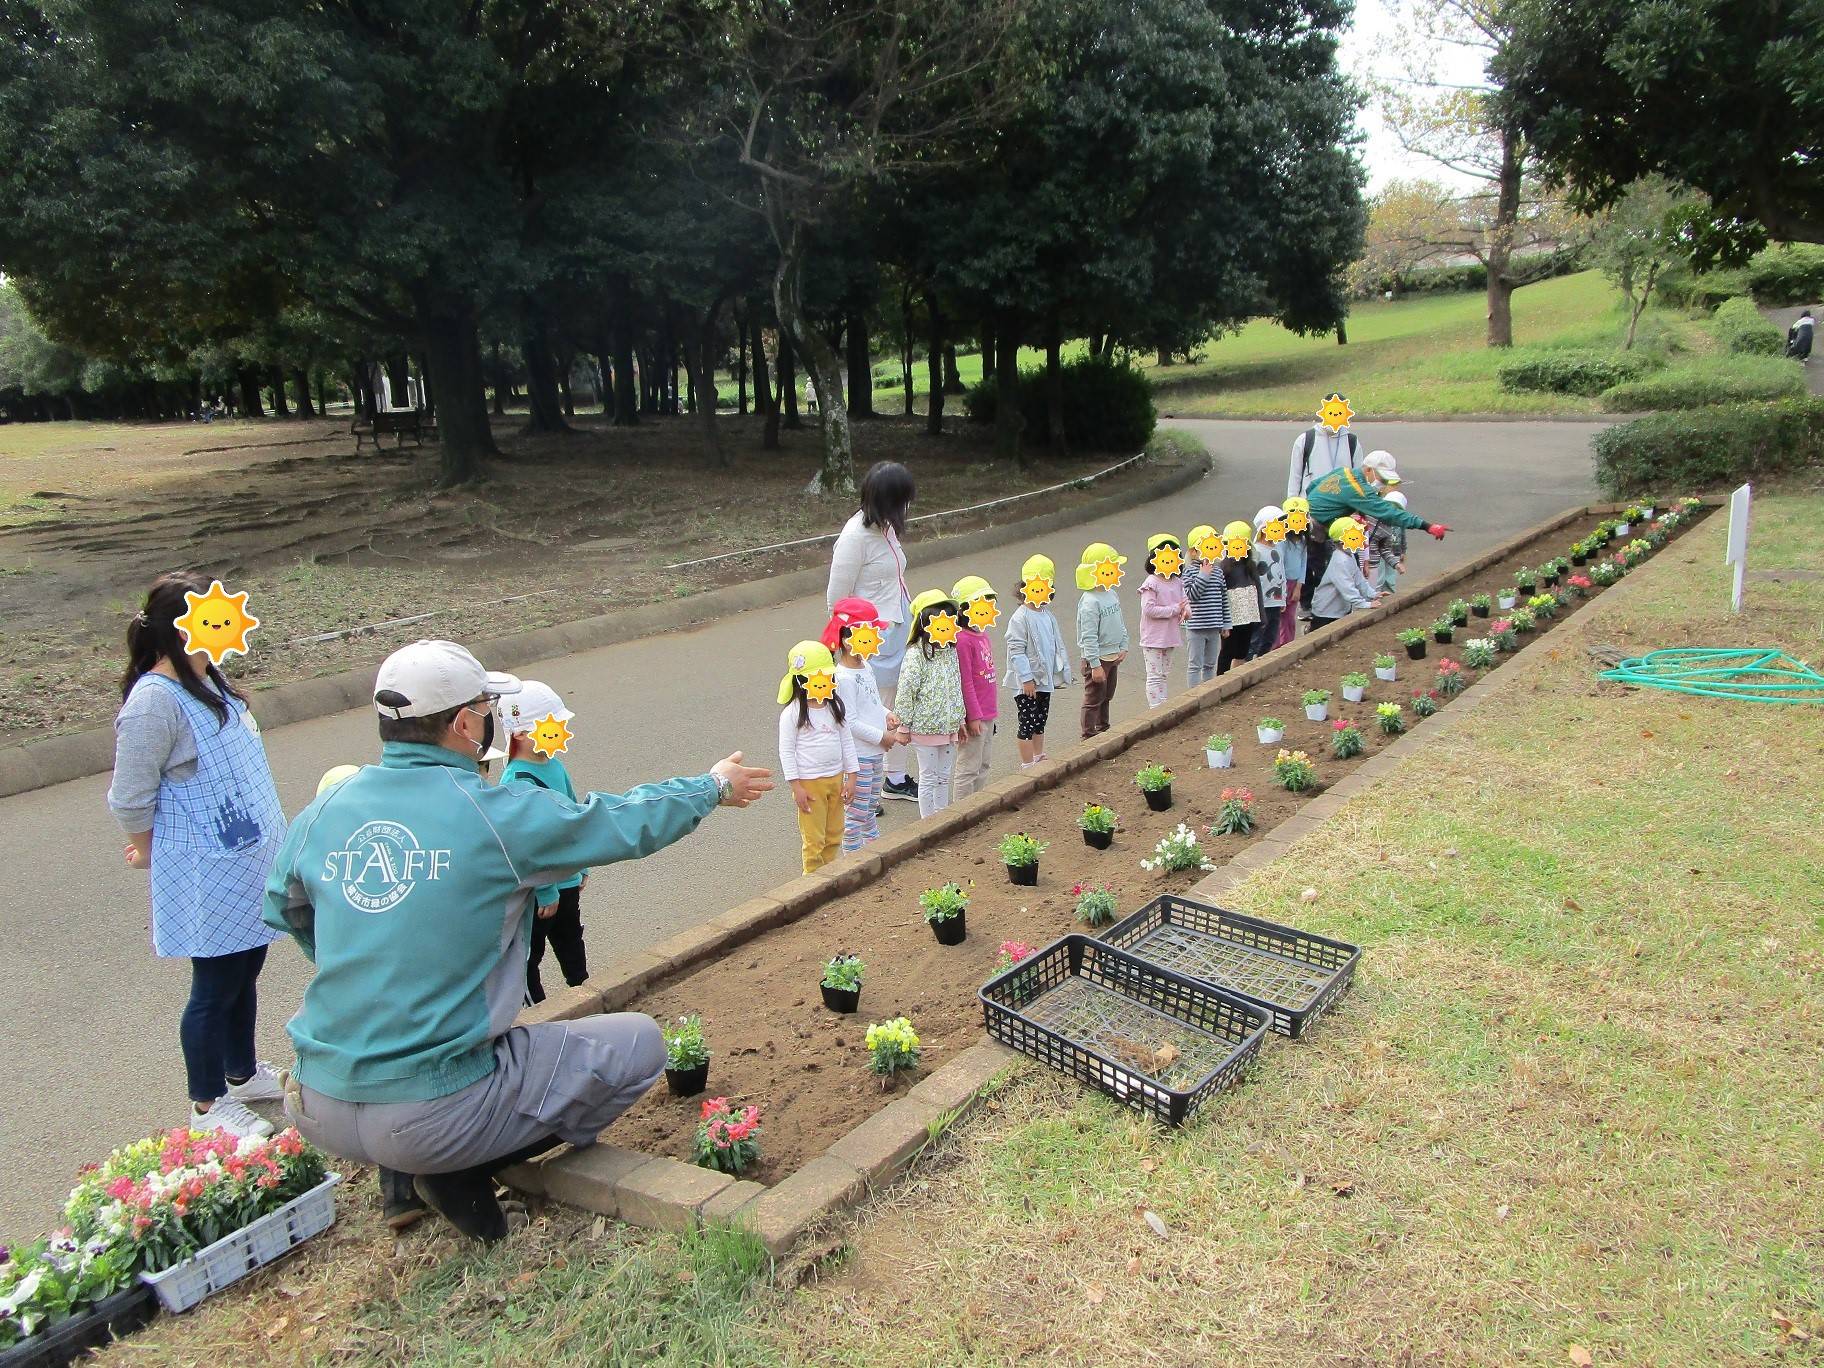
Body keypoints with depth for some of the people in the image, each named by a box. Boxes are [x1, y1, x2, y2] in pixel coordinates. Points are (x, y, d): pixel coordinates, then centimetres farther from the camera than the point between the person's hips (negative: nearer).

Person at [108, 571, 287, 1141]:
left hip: (249, 865, 8)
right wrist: (155, 853, 0)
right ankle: (208, 1105, 24)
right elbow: (129, 800, -17)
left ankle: (242, 1072, 41)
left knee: (245, 972, 21)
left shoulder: (208, 679, 6)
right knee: (215, 990, 6)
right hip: (206, 880, -8)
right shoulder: (154, 700, -22)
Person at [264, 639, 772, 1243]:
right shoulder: (499, 813, -14)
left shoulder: (322, 812, 1)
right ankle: (463, 1172, 2)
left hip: (317, 1112, 7)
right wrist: (713, 787, 18)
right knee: (637, 1042, 6)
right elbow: (625, 824, 0)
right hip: (433, 1117, -6)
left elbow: (284, 910, 19)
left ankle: (402, 1177, 20)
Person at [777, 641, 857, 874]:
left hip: (836, 778, 5)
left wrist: (851, 777, 4)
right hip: (809, 782, -5)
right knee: (814, 839, 0)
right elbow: (786, 751, -10)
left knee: (834, 836, 14)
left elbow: (847, 742, 9)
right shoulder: (792, 713, -11)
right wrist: (796, 787, -13)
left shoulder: (836, 707, 4)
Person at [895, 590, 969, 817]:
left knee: (944, 777, 15)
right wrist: (904, 726, -12)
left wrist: (960, 720, 18)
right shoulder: (916, 654, -16)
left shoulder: (951, 651, 7)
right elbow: (905, 691, -14)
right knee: (928, 778, 3)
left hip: (949, 726, 7)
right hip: (925, 727, -7)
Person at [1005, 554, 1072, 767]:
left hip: (1044, 678, 8)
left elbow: (1057, 644, 17)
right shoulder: (1020, 618, -17)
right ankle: (1027, 765, 6)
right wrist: (1027, 678, -21)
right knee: (1028, 723, -2)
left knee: (1041, 720, 19)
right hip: (1026, 682, -8)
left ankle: (1039, 757, 34)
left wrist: (1060, 671, 16)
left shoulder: (1048, 615, 7)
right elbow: (1016, 651, -19)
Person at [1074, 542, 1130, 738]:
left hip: (1112, 656, 9)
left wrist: (1123, 647, 9)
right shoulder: (1090, 602, -23)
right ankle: (1089, 736, 11)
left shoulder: (1111, 594, 5)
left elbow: (1120, 623, 16)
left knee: (1106, 697, 22)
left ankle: (1103, 730, 36)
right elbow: (1089, 637, -24)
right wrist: (1095, 665, -23)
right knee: (1093, 699, 1)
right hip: (1097, 658, -9)